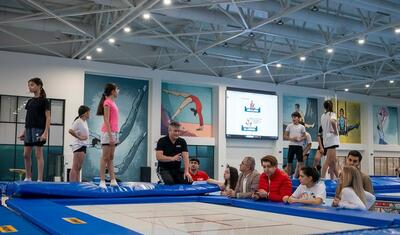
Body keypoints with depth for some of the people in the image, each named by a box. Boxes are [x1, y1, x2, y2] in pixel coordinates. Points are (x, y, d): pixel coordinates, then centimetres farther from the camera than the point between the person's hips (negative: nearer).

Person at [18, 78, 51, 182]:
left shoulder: (44, 101, -6)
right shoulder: (30, 101, 14)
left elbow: (48, 118, -10)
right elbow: (28, 118, 17)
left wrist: (46, 132, -19)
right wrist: (24, 132, 14)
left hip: (38, 129, -7)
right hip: (29, 130, 7)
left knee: (38, 155, -6)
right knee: (26, 155, 8)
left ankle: (40, 180, -2)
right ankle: (28, 178, 20)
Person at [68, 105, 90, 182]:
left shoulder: (85, 122, 16)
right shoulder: (78, 121, -11)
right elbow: (70, 130, -24)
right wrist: (79, 137, -19)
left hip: (83, 146, 10)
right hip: (78, 146, -10)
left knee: (78, 168, 11)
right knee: (75, 167, -10)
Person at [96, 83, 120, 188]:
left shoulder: (112, 103, 17)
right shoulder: (107, 102, -9)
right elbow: (106, 120, -15)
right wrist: (110, 135, -20)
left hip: (114, 132, 9)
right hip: (108, 132, -9)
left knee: (111, 158, 7)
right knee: (105, 157, -7)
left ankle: (112, 180, 9)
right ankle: (102, 181, -5)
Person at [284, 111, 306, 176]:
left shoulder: (302, 127, 4)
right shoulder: (289, 126, 5)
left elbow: (304, 136, 7)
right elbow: (284, 137, 4)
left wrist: (300, 139, -14)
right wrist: (291, 138, -13)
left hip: (299, 146, -1)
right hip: (291, 145, 1)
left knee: (300, 162, -5)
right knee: (289, 162, 5)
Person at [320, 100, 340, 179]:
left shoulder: (323, 116, 14)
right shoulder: (332, 114, -7)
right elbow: (332, 121, -29)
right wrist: (335, 131, -17)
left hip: (326, 139, 8)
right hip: (331, 139, -8)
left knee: (333, 160, 14)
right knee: (329, 160, -11)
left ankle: (337, 177, 22)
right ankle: (322, 178, -17)